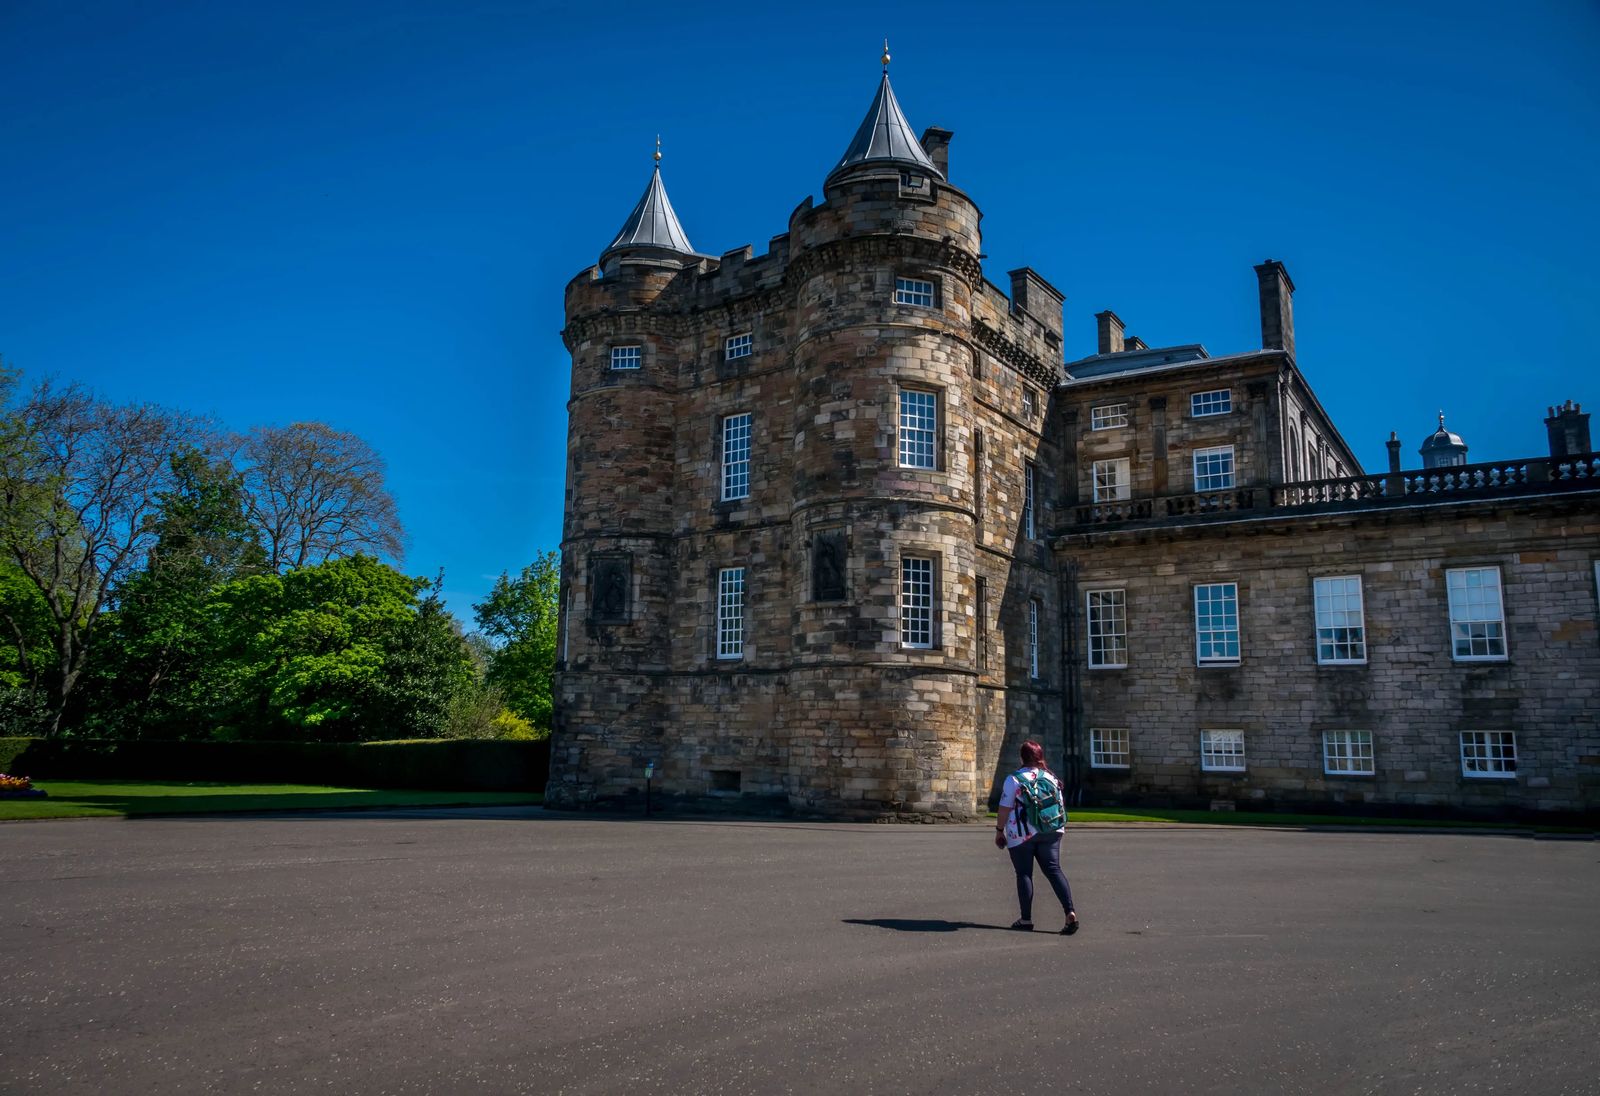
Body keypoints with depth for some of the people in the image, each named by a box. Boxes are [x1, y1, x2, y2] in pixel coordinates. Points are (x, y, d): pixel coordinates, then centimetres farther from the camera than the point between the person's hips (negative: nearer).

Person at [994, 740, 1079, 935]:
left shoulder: (1014, 780, -8)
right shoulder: (1051, 778, 7)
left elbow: (1005, 809, -9)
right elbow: (1061, 806, 12)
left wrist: (999, 831, 1)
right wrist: (1056, 828, 23)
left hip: (1021, 836, -4)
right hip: (1050, 833, 4)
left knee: (1024, 874, 4)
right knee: (1054, 870, 3)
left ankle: (1026, 919, 7)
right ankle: (1070, 911, -12)